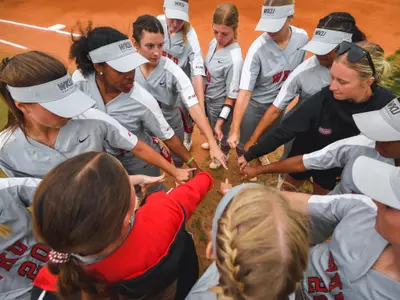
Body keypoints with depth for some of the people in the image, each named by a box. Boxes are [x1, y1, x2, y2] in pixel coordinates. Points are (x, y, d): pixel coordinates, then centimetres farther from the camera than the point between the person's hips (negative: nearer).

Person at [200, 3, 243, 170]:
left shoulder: (234, 59, -31)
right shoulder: (214, 42, -9)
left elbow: (232, 96, -26)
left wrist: (220, 122, -26)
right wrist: (202, 92, 15)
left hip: (221, 104, -7)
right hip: (208, 98, 7)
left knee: (222, 132, 20)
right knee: (211, 127, 32)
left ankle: (223, 154, 51)